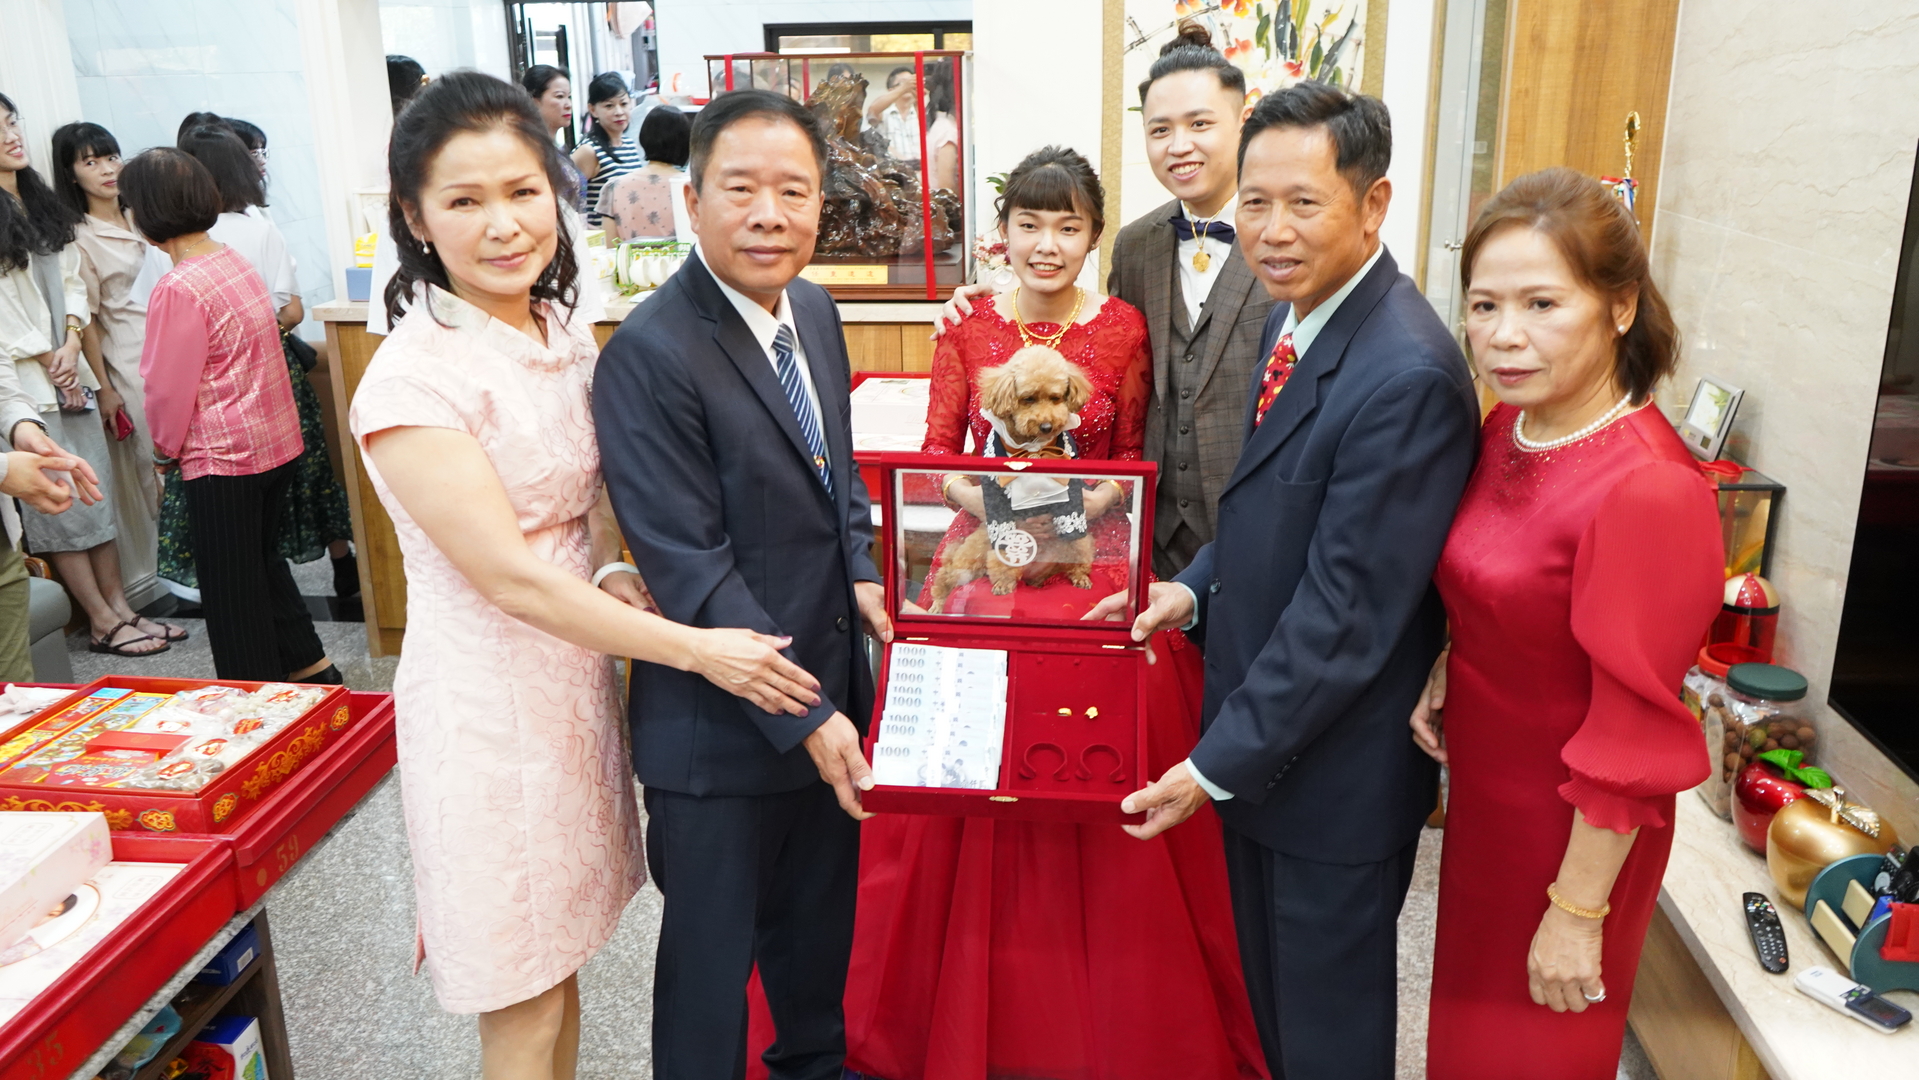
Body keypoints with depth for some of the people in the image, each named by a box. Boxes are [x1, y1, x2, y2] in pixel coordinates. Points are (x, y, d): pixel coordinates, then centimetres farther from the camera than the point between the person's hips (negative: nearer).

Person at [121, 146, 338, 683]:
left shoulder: (178, 289, -20)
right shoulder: (236, 260, 5)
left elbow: (170, 388, -14)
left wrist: (164, 448, 5)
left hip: (222, 457, -8)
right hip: (276, 440, 8)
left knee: (232, 589, 5)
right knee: (263, 562, 22)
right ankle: (310, 666, 28)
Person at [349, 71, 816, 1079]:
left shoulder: (566, 330, 3)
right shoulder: (413, 377, -20)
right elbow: (510, 578, -21)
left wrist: (611, 576, -5)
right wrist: (696, 649, -20)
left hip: (578, 674, 7)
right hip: (489, 697, -7)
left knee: (560, 955, 22)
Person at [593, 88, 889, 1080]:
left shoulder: (816, 311, 3)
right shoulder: (649, 355, -22)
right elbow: (690, 569, -23)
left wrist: (860, 569, -1)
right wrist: (804, 717, -22)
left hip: (830, 689, 8)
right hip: (720, 730, -8)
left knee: (822, 919, 27)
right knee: (712, 951, 14)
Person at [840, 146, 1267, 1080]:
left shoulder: (1125, 330, 1)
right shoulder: (967, 328, 2)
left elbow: (1134, 458, 4)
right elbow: (936, 449, 3)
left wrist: (1088, 500, -15)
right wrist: (984, 501, -15)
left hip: (1093, 561, 0)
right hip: (985, 560, 1)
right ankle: (972, 1001, 23)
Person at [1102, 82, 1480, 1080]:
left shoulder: (1407, 378, -27)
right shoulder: (1296, 314, 3)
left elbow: (1345, 612, -26)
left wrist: (1218, 765, -19)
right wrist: (1196, 588, -3)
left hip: (1334, 771, -8)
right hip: (1257, 735, 8)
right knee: (1266, 992, 27)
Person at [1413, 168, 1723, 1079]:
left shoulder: (1648, 489, -29)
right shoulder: (1508, 431, -4)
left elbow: (1632, 743, -23)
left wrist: (1578, 912, -17)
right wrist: (1444, 668, -5)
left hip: (1574, 834, -7)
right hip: (1484, 796, 7)